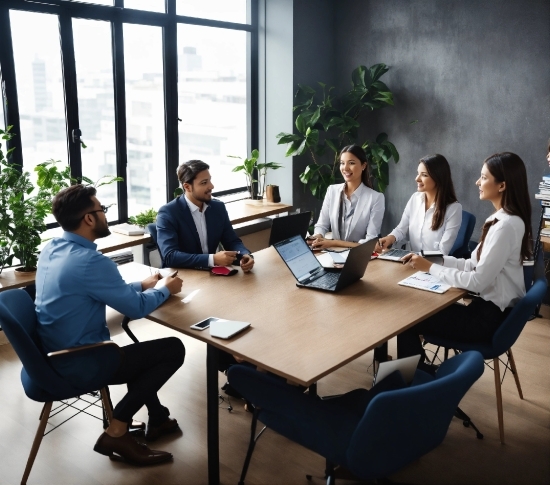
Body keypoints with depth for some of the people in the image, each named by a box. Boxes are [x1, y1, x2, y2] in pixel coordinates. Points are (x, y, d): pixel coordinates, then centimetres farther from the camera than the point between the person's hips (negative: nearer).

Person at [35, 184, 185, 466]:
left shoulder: (51, 250, 3)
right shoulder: (90, 261, -26)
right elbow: (136, 308, -14)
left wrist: (142, 285, 16)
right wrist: (164, 289, 4)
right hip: (77, 364, -10)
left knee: (133, 343, 28)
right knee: (174, 349, -3)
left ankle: (156, 418, 34)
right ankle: (116, 431, 3)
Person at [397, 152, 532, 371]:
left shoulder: (506, 226, -24)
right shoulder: (502, 219, 7)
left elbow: (477, 281, -25)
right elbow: (474, 264, 9)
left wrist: (431, 268, -17)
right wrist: (436, 259, -1)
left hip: (490, 317, -9)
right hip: (490, 307, 9)